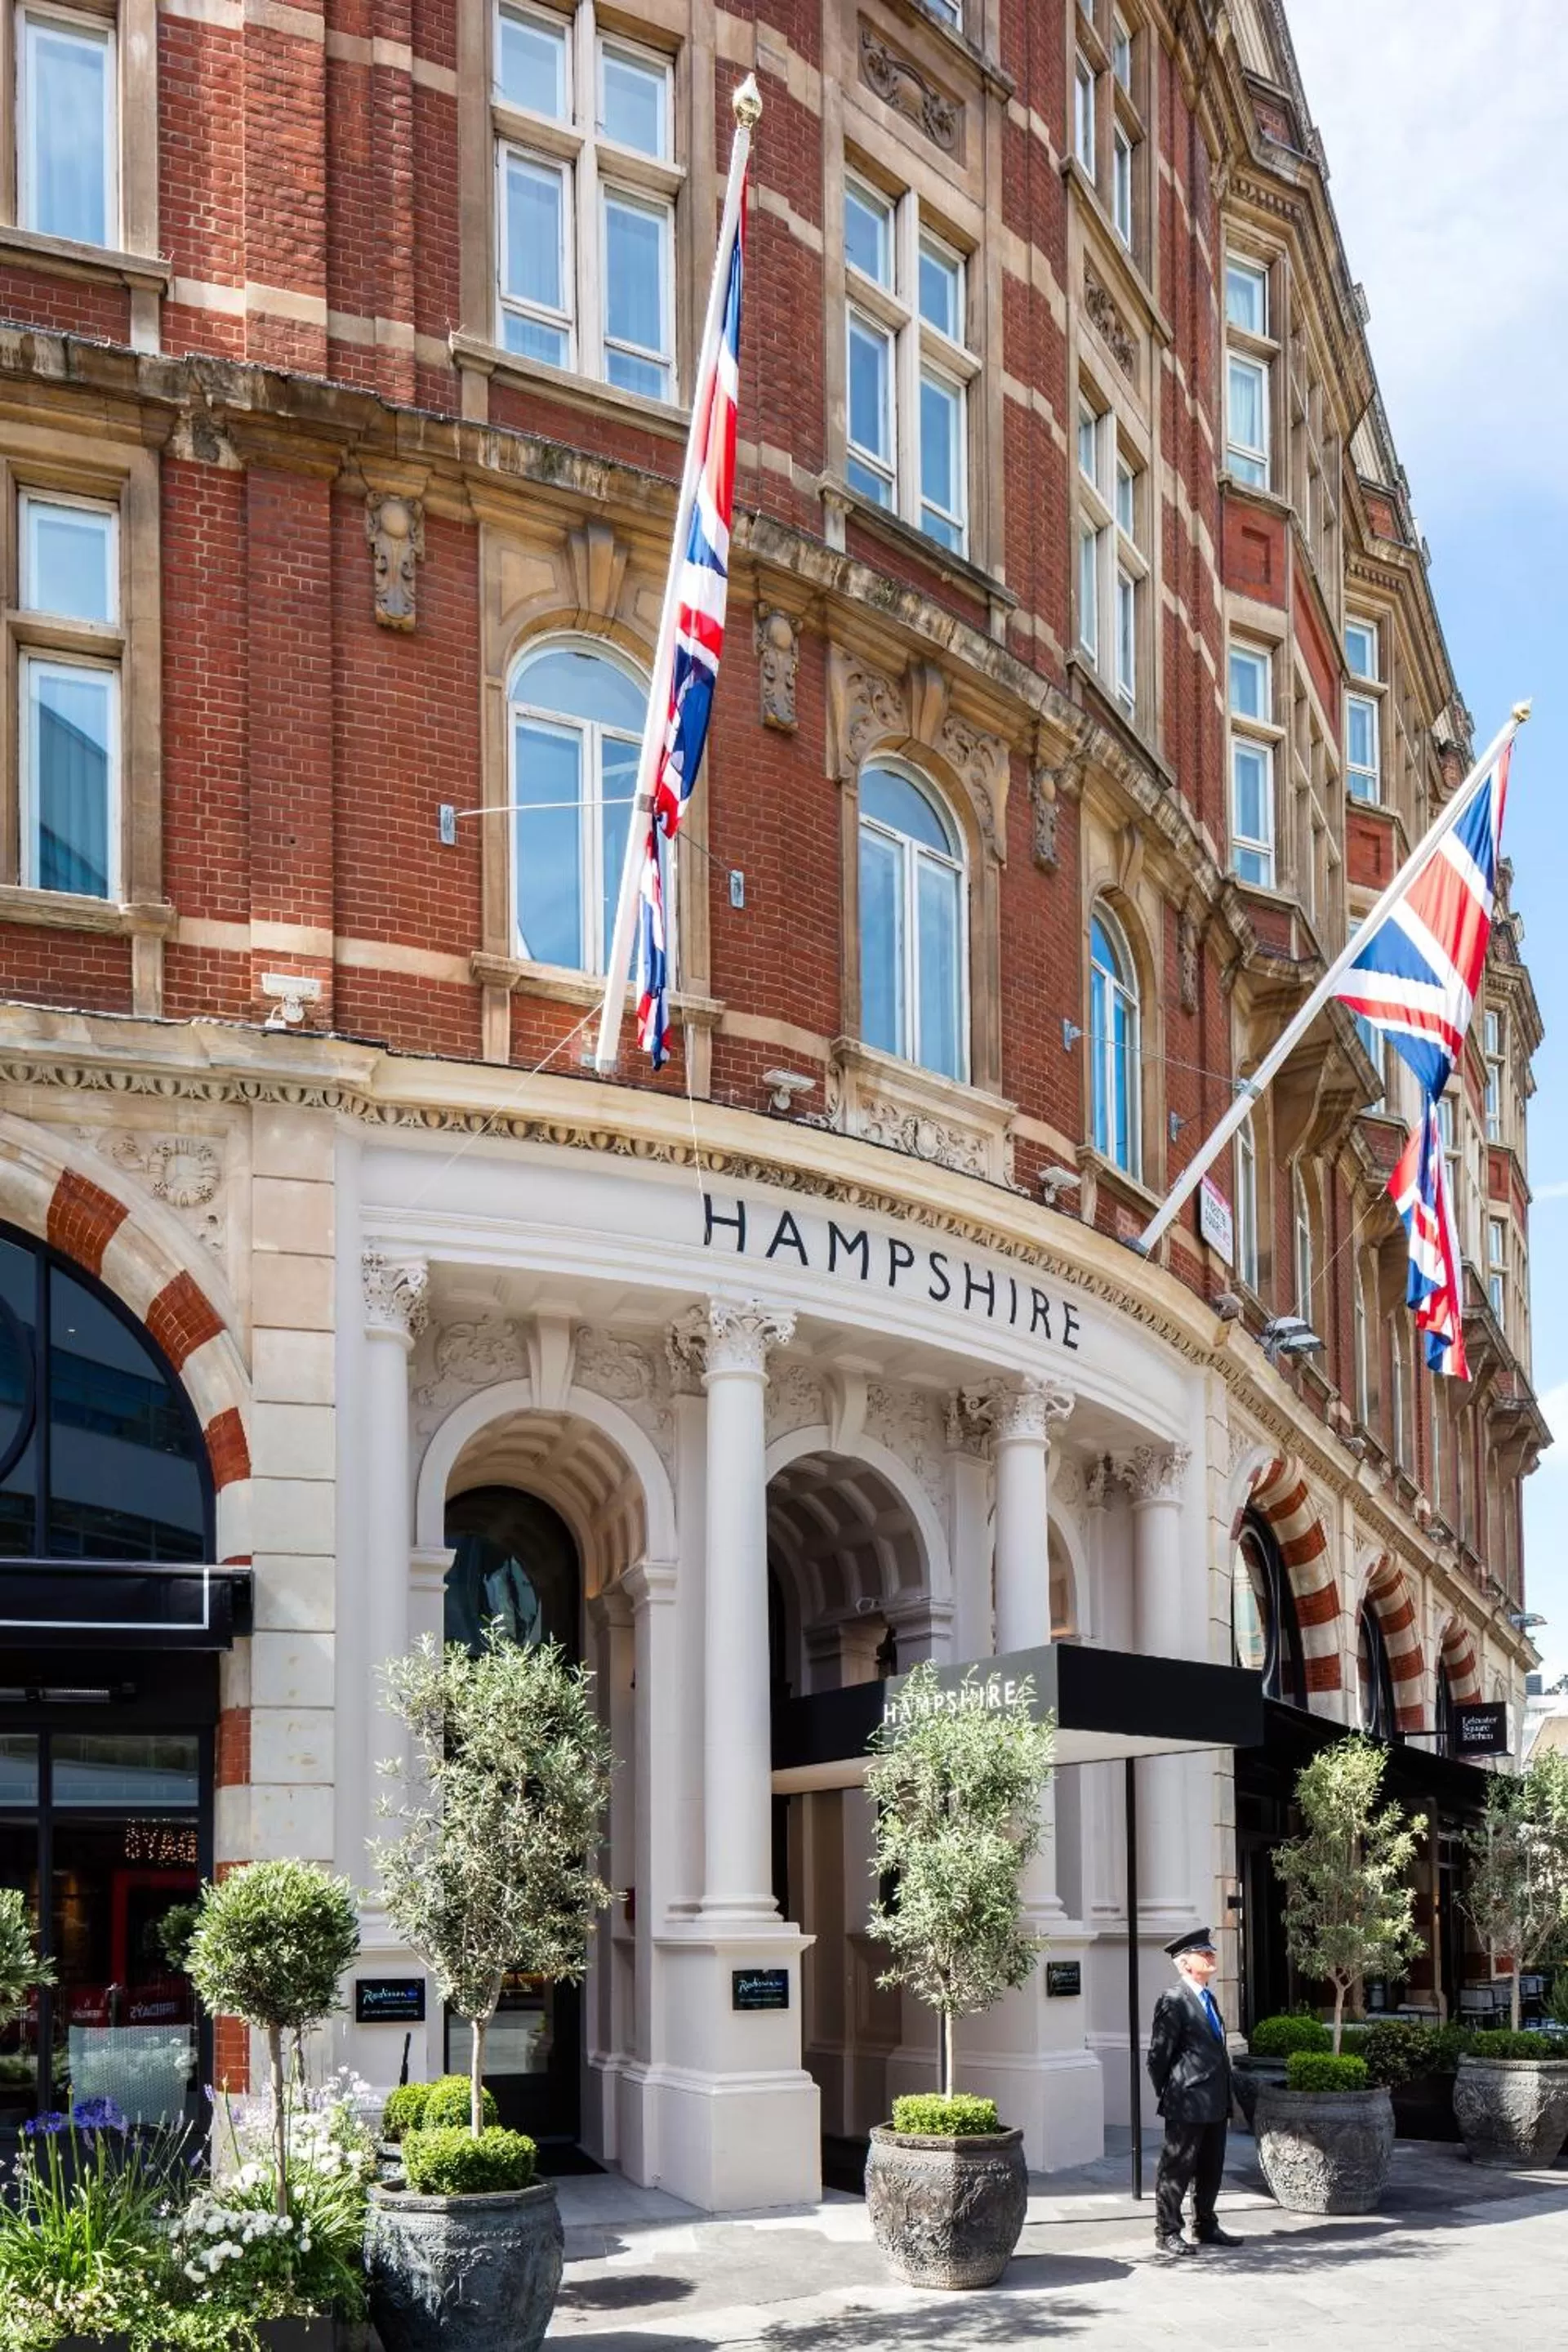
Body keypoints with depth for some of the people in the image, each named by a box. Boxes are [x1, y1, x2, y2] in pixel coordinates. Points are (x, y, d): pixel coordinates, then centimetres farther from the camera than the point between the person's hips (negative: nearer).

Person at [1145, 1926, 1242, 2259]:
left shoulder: (1208, 1999, 16)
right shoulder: (1174, 2001, -12)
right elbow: (1159, 2054, -12)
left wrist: (1224, 2096, 18)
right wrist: (1166, 2094, -7)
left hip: (1214, 2104, 9)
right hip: (1188, 2103, -9)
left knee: (1211, 2169, 16)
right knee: (1177, 2169, -1)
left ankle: (1207, 2227, 27)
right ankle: (1167, 2233, 6)